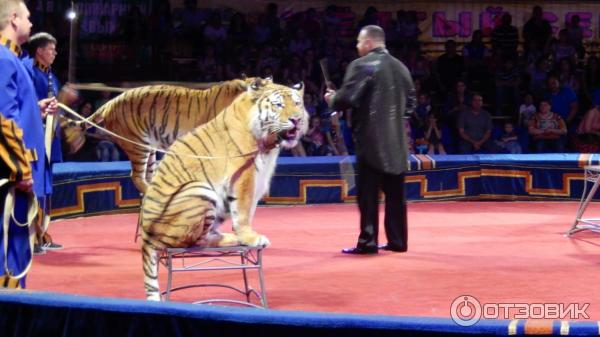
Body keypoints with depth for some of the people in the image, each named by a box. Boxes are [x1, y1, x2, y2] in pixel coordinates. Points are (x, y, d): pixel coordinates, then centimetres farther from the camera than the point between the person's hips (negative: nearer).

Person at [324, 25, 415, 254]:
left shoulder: (361, 65, -9)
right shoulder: (400, 67, 12)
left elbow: (346, 99, -15)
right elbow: (410, 102, 16)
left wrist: (332, 99, 5)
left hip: (371, 138, -6)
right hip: (396, 139, 6)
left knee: (368, 193, -2)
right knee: (395, 193, 11)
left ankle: (368, 242, -2)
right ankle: (397, 240, 14)